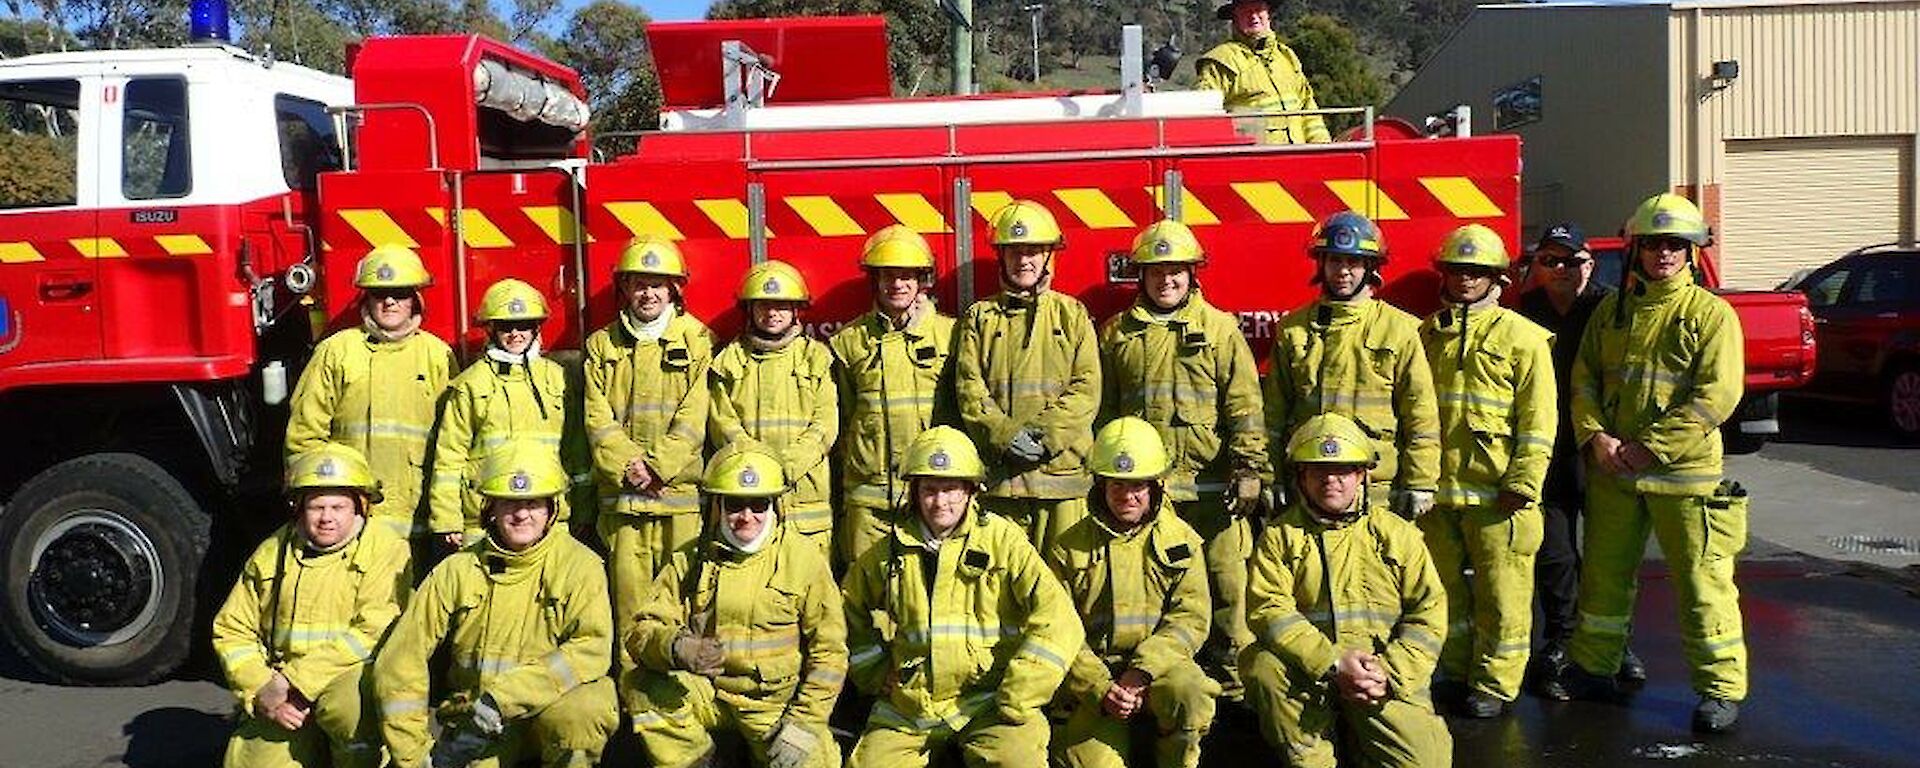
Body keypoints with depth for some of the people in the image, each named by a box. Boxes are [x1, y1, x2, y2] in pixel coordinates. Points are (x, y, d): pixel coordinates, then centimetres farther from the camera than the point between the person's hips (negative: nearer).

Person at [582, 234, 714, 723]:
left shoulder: (696, 342, 6)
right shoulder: (602, 347, 13)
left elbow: (692, 420, -2)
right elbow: (598, 420, 4)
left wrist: (657, 466, -12)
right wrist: (630, 466, -10)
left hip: (682, 493, -2)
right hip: (622, 496, 2)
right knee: (630, 603, 2)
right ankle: (634, 707, 8)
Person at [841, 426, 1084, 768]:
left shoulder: (1002, 539, -1)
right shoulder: (888, 553, 8)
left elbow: (1056, 620, -10)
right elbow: (850, 616, 23)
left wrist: (1014, 701, -13)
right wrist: (880, 678, 10)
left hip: (987, 700, -4)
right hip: (907, 707, 4)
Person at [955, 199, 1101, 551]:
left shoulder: (1072, 315, 10)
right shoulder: (980, 317, 12)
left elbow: (1087, 388, 1)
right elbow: (969, 390, 2)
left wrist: (1044, 433, -13)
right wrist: (1006, 436, -13)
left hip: (1062, 466, 0)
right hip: (998, 475, 0)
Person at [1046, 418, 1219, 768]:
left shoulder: (1181, 539, 6)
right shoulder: (1069, 548, 3)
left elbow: (1190, 618, -2)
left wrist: (1142, 670, -16)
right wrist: (1100, 688, -16)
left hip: (1159, 664, 1)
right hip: (1091, 678, -1)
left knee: (1192, 694, -31)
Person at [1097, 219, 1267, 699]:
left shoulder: (1220, 329, 6)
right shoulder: (1118, 334, 12)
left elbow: (1244, 405, 1)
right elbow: (1103, 408, 15)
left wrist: (1249, 469, -7)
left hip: (1210, 482, -2)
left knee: (1226, 580, -1)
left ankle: (1235, 681, 11)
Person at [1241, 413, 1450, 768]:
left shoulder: (1398, 535, 10)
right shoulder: (1280, 536, 5)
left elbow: (1429, 612, 4)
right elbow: (1268, 609, -8)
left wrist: (1389, 674, -12)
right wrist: (1333, 662, -21)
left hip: (1390, 677, 1)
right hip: (1308, 670, -1)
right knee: (1261, 666, -31)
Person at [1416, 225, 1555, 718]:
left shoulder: (1521, 336, -1)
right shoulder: (1426, 335, 13)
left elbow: (1538, 418, -5)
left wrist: (1522, 483, -12)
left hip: (1495, 491, -4)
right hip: (1435, 490, 5)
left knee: (1501, 592, 1)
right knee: (1446, 588, 13)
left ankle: (1495, 686, 12)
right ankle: (1459, 674, 26)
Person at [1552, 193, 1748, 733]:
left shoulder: (1711, 314, -4)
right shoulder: (1611, 311, 10)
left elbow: (1717, 395, -12)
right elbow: (1583, 379, 9)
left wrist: (1651, 447, -16)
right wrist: (1595, 436, -8)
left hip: (1684, 471, -4)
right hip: (1611, 471, 5)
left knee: (1700, 580, -2)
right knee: (1604, 573, 14)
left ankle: (1721, 688, 10)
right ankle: (1592, 669, 28)